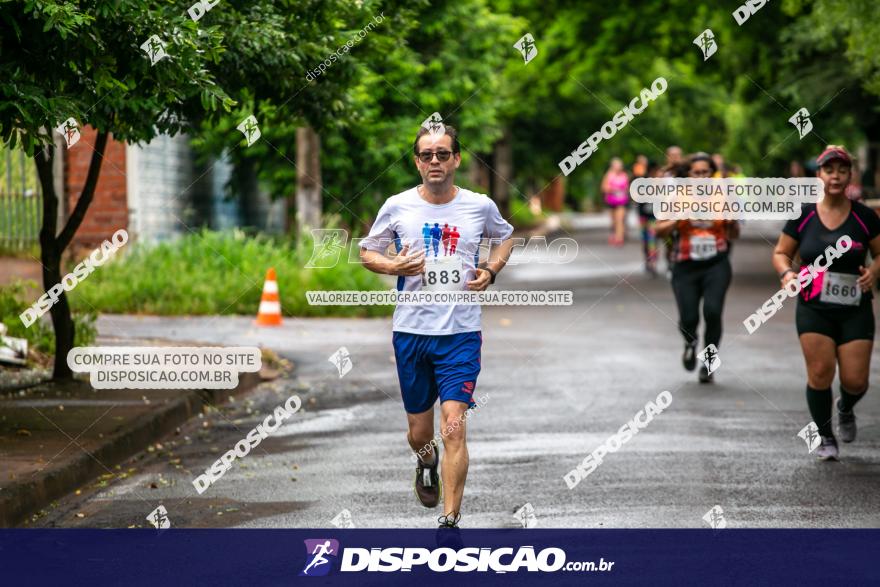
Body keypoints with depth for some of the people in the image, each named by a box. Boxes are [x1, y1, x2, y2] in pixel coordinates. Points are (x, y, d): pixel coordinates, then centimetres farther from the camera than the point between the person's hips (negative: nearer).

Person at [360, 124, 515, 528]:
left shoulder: (480, 206, 0)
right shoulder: (397, 207, 0)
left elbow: (505, 237, 21)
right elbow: (367, 251, 12)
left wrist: (489, 272, 2)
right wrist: (394, 267, -9)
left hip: (461, 332, -1)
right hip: (410, 331, 1)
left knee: (453, 427, -15)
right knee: (419, 431, 11)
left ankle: (451, 520, -10)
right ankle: (426, 460, 48)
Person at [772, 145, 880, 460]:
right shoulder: (803, 216, -1)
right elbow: (780, 253, 8)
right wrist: (786, 272, -13)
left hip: (855, 309, 0)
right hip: (813, 308, 0)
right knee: (820, 373, -11)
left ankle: (845, 409, 34)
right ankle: (825, 437, 11)